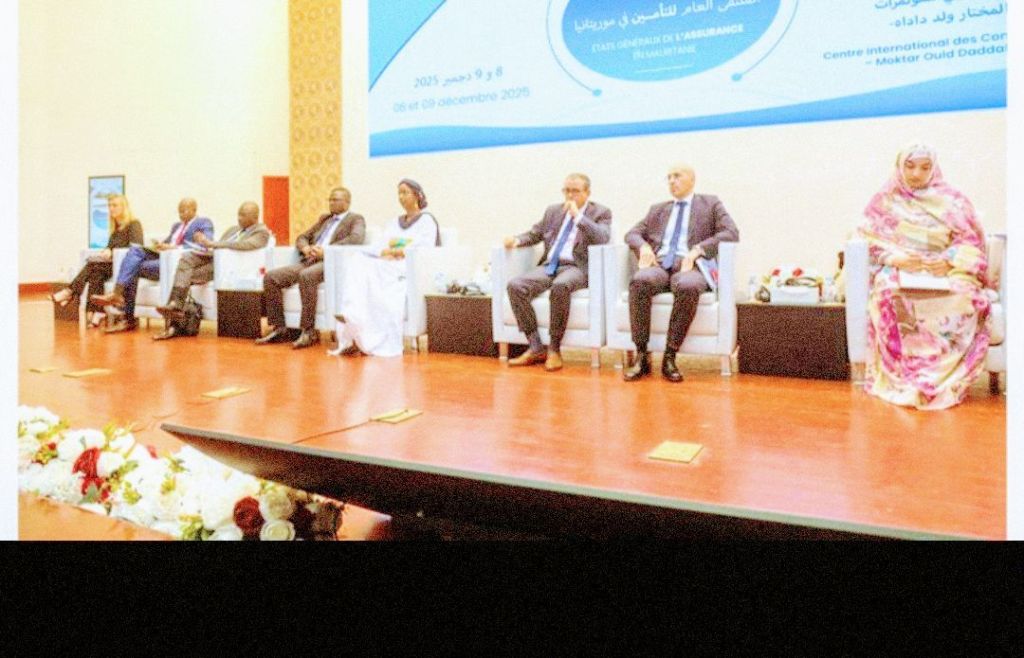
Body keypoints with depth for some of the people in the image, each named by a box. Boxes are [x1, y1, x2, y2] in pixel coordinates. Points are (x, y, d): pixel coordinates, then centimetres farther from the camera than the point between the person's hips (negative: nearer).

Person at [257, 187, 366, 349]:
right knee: (271, 277, -11)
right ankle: (279, 328, -7)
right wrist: (305, 248, 3)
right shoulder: (324, 218, 29)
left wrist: (326, 250, -19)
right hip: (308, 261, 7)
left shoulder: (355, 219, 8)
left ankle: (309, 331, -31)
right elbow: (302, 237, 29)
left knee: (306, 276, -38)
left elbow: (356, 238, -14)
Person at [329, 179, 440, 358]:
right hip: (388, 267, 6)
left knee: (373, 275, -34)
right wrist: (387, 252, -8)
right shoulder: (394, 223, 27)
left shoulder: (426, 220, 7)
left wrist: (397, 251, -10)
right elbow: (376, 247, 14)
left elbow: (424, 249, -9)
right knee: (356, 263, -25)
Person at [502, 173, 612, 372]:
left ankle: (554, 349, -24)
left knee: (560, 286, -39)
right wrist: (517, 240, 1)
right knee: (515, 286, -22)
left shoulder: (600, 212, 6)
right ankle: (536, 348, -17)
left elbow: (603, 239, -12)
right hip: (549, 265, 5)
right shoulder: (553, 210, 21)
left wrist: (578, 215, -13)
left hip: (577, 267, -5)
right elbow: (534, 234, 23)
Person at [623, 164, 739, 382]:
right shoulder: (657, 209, 29)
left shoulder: (710, 203, 17)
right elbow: (632, 233, 21)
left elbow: (731, 233, 2)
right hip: (658, 264, 3)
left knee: (688, 286, -40)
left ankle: (669, 357, -30)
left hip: (689, 265, -2)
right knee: (640, 281, -34)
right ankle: (642, 356, -29)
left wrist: (697, 250, -12)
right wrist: (643, 246, -4)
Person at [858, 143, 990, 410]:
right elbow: (873, 240, 5)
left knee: (968, 297, -35)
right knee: (887, 295, -39)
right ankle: (903, 380, -34)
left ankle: (948, 382, -28)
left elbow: (970, 241, 7)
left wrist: (950, 260, -15)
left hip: (945, 271, 1)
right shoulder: (884, 201, 13)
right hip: (898, 269, -1)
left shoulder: (952, 200, 14)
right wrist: (895, 257, -16)